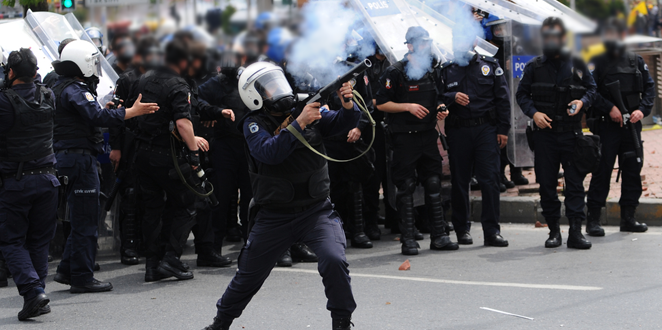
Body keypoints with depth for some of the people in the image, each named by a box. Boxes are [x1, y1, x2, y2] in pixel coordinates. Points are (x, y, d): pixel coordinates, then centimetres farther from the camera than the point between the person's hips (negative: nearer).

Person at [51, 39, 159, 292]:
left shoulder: (60, 88, 17)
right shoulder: (75, 90, -15)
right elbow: (99, 117, -27)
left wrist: (104, 109, 15)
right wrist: (133, 111, -24)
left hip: (67, 155, 10)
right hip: (80, 157, -10)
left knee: (81, 219, 18)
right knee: (86, 222, -5)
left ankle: (67, 270, 20)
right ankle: (82, 278, -1)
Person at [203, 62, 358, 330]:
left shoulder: (308, 110, 0)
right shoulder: (254, 124, -7)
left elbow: (344, 122, -6)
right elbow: (270, 152, -25)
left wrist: (348, 104, -27)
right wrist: (299, 123, -32)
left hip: (316, 211, 1)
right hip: (274, 217, 0)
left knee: (334, 260, -23)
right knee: (249, 275, 12)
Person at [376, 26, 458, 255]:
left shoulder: (433, 69, 11)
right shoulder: (396, 72, -8)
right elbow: (382, 104, -8)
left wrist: (440, 109, 3)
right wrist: (408, 106, -17)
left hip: (428, 134, 5)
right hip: (404, 137, -5)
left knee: (434, 185, 6)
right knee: (406, 187, -2)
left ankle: (439, 236, 11)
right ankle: (408, 239, 3)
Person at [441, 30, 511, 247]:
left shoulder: (490, 66, 9)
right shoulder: (446, 70, 11)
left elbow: (502, 98, 7)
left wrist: (503, 129, 0)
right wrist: (452, 97, -14)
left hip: (486, 129, -1)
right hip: (458, 131, 1)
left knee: (490, 180, -6)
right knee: (459, 181, 5)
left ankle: (491, 231, -4)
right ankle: (462, 229, 15)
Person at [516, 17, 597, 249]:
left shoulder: (577, 65, 7)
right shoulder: (534, 67, 7)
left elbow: (591, 88, 14)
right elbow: (522, 94, 9)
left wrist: (583, 102, -6)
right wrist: (533, 113, -7)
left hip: (572, 133, 0)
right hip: (545, 133, 1)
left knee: (575, 182, -4)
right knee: (547, 184, 4)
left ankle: (575, 231, -4)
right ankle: (554, 231, 13)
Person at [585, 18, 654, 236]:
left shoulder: (636, 62, 11)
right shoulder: (598, 63, -1)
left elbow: (649, 88, 11)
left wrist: (642, 110, -5)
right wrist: (609, 108, -17)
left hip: (632, 126, 4)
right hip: (606, 126, -4)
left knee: (633, 171, 7)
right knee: (602, 172, -5)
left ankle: (628, 218, 17)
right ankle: (593, 220, -1)